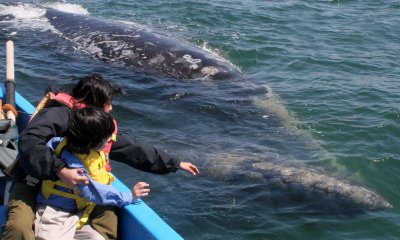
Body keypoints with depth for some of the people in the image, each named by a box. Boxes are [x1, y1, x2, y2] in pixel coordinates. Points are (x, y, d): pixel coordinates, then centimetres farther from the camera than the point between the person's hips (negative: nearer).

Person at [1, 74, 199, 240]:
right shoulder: (58, 113, -20)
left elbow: (133, 149, 8)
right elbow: (28, 142, -34)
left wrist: (175, 164, 10)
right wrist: (60, 171, -42)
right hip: (34, 179, -6)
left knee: (107, 214, -12)